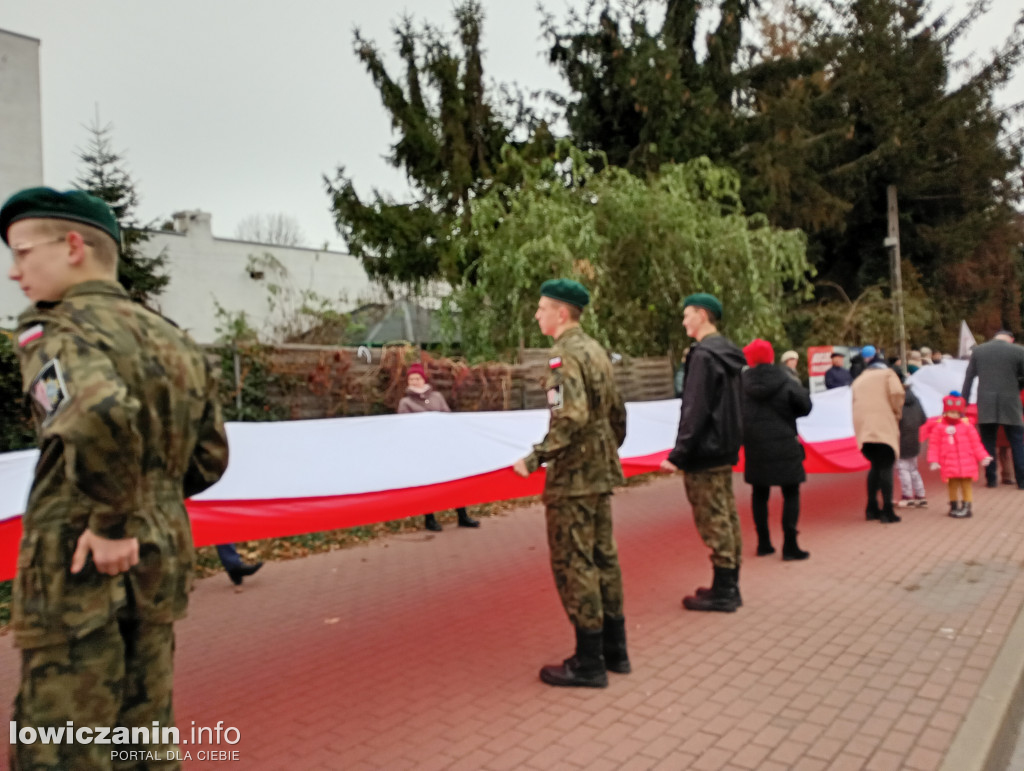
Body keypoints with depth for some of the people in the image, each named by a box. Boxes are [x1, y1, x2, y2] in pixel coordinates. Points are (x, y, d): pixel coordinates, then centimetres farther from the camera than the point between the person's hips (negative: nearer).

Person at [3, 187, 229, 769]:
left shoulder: (55, 329, -11)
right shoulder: (176, 340, 11)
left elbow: (102, 418, -33)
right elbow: (210, 459, 13)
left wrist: (110, 521, -21)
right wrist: (149, 503, 14)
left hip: (82, 567, -7)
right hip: (161, 561, 7)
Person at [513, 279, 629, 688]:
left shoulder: (564, 354, -16)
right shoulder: (596, 349, 12)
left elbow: (571, 419, -28)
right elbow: (617, 412, 17)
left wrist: (535, 458, -21)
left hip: (572, 478, -10)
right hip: (602, 474, 10)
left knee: (573, 565, 0)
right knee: (603, 558, 15)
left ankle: (589, 663, 9)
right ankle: (614, 650, 26)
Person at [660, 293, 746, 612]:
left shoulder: (704, 355, -16)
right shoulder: (728, 353, 13)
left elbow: (694, 411, -21)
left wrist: (678, 455, -18)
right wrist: (729, 444, 20)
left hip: (704, 454, -10)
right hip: (725, 451, 10)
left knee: (713, 521, -3)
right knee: (727, 517, 14)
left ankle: (722, 592, 4)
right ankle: (729, 586, 23)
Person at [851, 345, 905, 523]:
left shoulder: (858, 380, 23)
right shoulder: (887, 374, 9)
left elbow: (856, 403, 15)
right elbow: (896, 393, -9)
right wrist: (897, 413, 5)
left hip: (863, 428, 5)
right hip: (884, 426, -5)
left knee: (876, 466, 17)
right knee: (886, 467, -3)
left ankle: (872, 508, 16)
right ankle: (887, 510, -7)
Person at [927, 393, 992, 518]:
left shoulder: (967, 426, 1)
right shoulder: (939, 427, -2)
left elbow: (976, 443, 5)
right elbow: (934, 445, -1)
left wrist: (983, 457, 0)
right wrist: (934, 460, -6)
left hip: (966, 463, 0)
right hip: (949, 464, 0)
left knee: (966, 485, 4)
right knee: (952, 485, 8)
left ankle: (966, 507, 12)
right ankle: (954, 507, 22)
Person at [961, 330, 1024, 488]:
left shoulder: (977, 351, 5)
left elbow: (968, 378, 4)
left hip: (985, 406, 1)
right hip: (1010, 404, -1)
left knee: (988, 443, 9)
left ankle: (991, 479, 10)